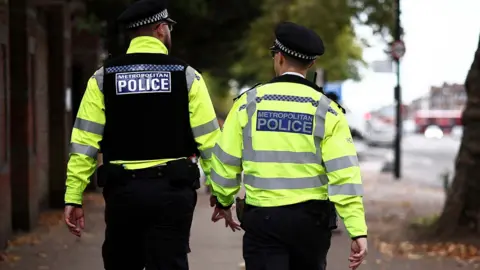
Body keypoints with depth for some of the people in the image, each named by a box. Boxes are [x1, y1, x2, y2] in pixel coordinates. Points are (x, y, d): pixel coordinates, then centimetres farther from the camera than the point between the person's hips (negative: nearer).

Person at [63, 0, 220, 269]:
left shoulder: (103, 78, 3)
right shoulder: (186, 75, 0)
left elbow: (85, 142, -1)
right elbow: (209, 140, -4)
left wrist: (74, 197, 1)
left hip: (122, 189, 2)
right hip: (172, 189, -2)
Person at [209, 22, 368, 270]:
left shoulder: (249, 103, -2)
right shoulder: (326, 110, -4)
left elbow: (226, 160, 4)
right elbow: (344, 173, -11)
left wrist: (223, 200, 24)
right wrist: (358, 230, -11)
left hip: (262, 218, -1)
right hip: (311, 218, 1)